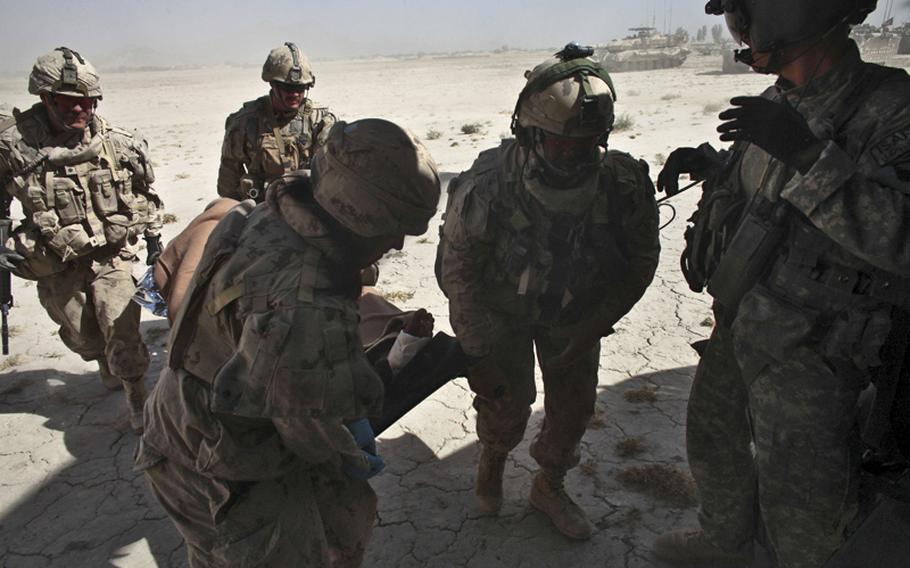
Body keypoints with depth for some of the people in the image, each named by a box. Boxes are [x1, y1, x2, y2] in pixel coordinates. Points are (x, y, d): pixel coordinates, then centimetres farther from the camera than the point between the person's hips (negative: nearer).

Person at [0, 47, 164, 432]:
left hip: (111, 256, 0)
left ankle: (136, 395, 5)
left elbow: (144, 190, 9)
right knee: (81, 335, 15)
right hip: (56, 267, 1)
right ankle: (108, 369, 48)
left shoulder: (115, 142, -7)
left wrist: (153, 234, 12)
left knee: (120, 325, -14)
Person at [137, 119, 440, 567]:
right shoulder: (305, 310, -40)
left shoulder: (266, 216, -12)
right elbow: (312, 423, -24)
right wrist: (355, 460, -3)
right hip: (219, 479, -8)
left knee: (346, 513, 21)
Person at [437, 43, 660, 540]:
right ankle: (492, 457, 38)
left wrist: (593, 327, -11)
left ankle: (549, 486, 37)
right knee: (508, 400, 1)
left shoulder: (625, 183, -27)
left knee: (575, 403, 8)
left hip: (577, 310, 3)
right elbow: (457, 270, -19)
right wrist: (478, 353, -16)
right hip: (500, 309, -2)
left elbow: (641, 260, -8)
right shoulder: (488, 185, -33)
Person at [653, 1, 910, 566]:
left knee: (796, 493, 10)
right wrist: (707, 162, 3)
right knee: (715, 443, 25)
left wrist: (807, 153, -36)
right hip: (737, 329, 8)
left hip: (807, 353, -7)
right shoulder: (778, 105, 1)